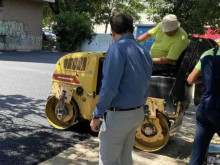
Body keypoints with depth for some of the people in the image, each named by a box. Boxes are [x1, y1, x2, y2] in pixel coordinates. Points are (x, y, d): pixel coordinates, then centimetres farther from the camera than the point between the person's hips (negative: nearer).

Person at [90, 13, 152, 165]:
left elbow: (109, 87, -22)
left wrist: (97, 115, -15)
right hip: (137, 113, 8)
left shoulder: (118, 48, -17)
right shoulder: (144, 52, 8)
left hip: (118, 115, -8)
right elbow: (145, 87, 12)